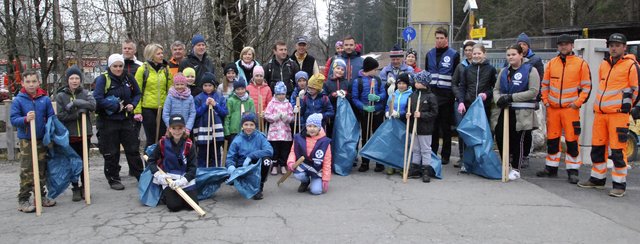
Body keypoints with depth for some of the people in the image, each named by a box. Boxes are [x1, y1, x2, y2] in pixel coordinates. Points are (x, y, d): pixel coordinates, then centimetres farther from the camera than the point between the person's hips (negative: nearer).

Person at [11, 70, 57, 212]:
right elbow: (13, 119, -8)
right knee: (27, 171, -4)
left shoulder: (45, 99, 0)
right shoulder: (18, 100, -6)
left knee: (42, 170, 12)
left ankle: (41, 196, 25)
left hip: (42, 139, 3)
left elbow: (51, 117, 5)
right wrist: (25, 119, -27)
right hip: (26, 140, -3)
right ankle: (23, 200, 5)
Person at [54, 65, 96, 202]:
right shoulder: (61, 96, 0)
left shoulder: (85, 93, 2)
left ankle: (84, 187, 22)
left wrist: (75, 103, -24)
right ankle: (76, 189, 16)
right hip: (69, 135, -1)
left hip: (85, 134, 1)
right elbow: (60, 115, -7)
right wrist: (77, 114, -16)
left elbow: (93, 105, -17)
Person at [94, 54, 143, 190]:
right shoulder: (102, 79, -11)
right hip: (108, 121, -4)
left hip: (127, 120, 4)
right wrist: (116, 106, -20)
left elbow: (137, 94, 14)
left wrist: (133, 104, -5)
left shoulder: (128, 78, 3)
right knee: (111, 153, 5)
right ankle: (113, 179, 18)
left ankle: (140, 175, 22)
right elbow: (97, 99, -19)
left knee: (133, 149, 11)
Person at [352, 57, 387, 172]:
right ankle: (365, 162, 16)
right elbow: (354, 98, -8)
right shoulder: (357, 81, -7)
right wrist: (364, 107, -22)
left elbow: (384, 93, 0)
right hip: (364, 113, -2)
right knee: (365, 137, 8)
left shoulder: (378, 79, 3)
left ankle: (380, 162, 14)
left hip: (378, 112, 2)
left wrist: (377, 97, -22)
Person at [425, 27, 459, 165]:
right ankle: (432, 152, 15)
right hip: (432, 93, 3)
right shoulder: (430, 54, 13)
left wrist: (454, 94, -8)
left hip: (446, 95, -3)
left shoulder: (454, 55, 1)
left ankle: (445, 155, 9)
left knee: (446, 126, 3)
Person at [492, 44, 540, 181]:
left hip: (522, 113, -5)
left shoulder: (530, 70, -3)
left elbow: (533, 91, -11)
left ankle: (515, 169, 12)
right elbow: (496, 89, 14)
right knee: (500, 136, 0)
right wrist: (498, 99, -9)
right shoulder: (504, 71, 16)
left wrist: (511, 97, -16)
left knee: (518, 140, -1)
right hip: (505, 111, 5)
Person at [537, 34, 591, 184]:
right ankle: (551, 168, 21)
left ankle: (573, 171, 5)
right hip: (552, 108, 4)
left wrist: (578, 102, -8)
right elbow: (544, 84, 16)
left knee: (572, 140, -4)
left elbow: (587, 86, 0)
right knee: (552, 139, 10)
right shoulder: (551, 63, 11)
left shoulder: (581, 64, 0)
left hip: (570, 108, -4)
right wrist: (545, 101, 6)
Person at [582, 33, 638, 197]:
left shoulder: (631, 65, -5)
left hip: (618, 114, -7)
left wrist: (627, 105, -4)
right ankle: (597, 179, 26)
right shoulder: (604, 65, 16)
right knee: (597, 148, 13)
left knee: (617, 151, -6)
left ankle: (619, 185, 3)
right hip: (600, 113, 7)